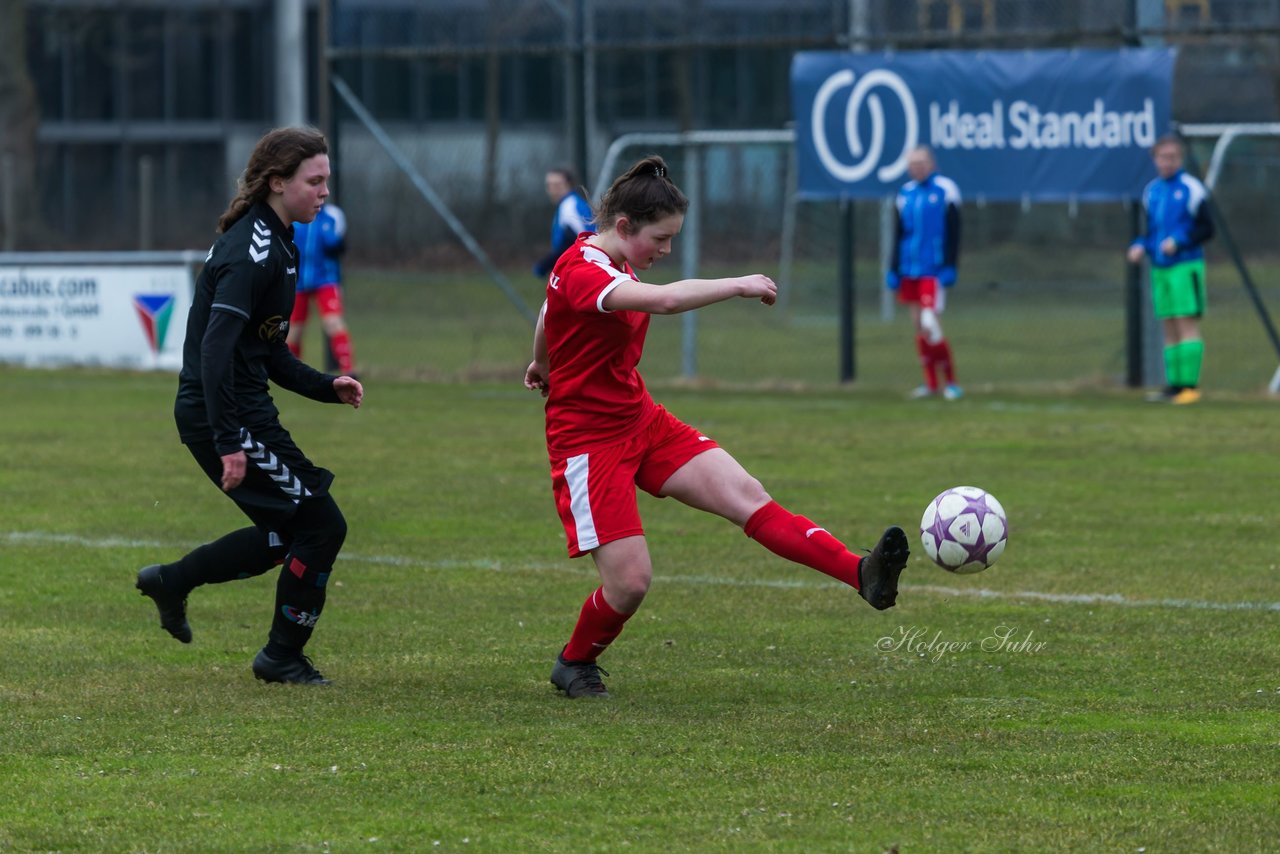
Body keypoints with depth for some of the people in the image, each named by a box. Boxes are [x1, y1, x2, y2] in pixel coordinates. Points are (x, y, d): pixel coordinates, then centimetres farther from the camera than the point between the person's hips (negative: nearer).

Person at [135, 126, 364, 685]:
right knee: (320, 523, -4)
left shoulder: (274, 245, 14)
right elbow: (216, 349, -26)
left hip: (242, 409, 10)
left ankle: (171, 581, 25)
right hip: (222, 412, -10)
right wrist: (229, 443, -28)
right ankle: (283, 656, 8)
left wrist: (326, 387, 8)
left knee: (289, 532, 16)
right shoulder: (252, 252, -18)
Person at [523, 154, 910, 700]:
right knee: (630, 580, -11)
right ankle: (574, 665, 19)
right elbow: (664, 300, -42)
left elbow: (548, 314, 27)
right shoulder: (580, 272, -24)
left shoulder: (611, 265, 6)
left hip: (642, 420, 9)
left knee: (745, 494, -12)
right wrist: (740, 285, -31)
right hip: (588, 440, -9)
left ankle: (862, 576, -26)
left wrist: (544, 366, 46)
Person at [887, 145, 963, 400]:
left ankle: (951, 382, -4)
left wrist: (949, 267, -11)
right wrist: (893, 269, 14)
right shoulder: (906, 193, 12)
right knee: (918, 325, 7)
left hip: (933, 271, -6)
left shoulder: (945, 190, -4)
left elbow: (953, 233, -6)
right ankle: (931, 383, 15)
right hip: (910, 271, 6)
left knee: (930, 324, -14)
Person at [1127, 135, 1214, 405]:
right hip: (1160, 268, 7)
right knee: (1169, 329, 7)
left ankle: (1190, 385, -10)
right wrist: (1140, 246, 3)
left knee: (1187, 324, -9)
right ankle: (1174, 384, 10)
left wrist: (1179, 241, -17)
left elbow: (1207, 229, -5)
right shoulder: (1151, 191, 13)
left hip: (1185, 265, -7)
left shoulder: (1190, 188, -5)